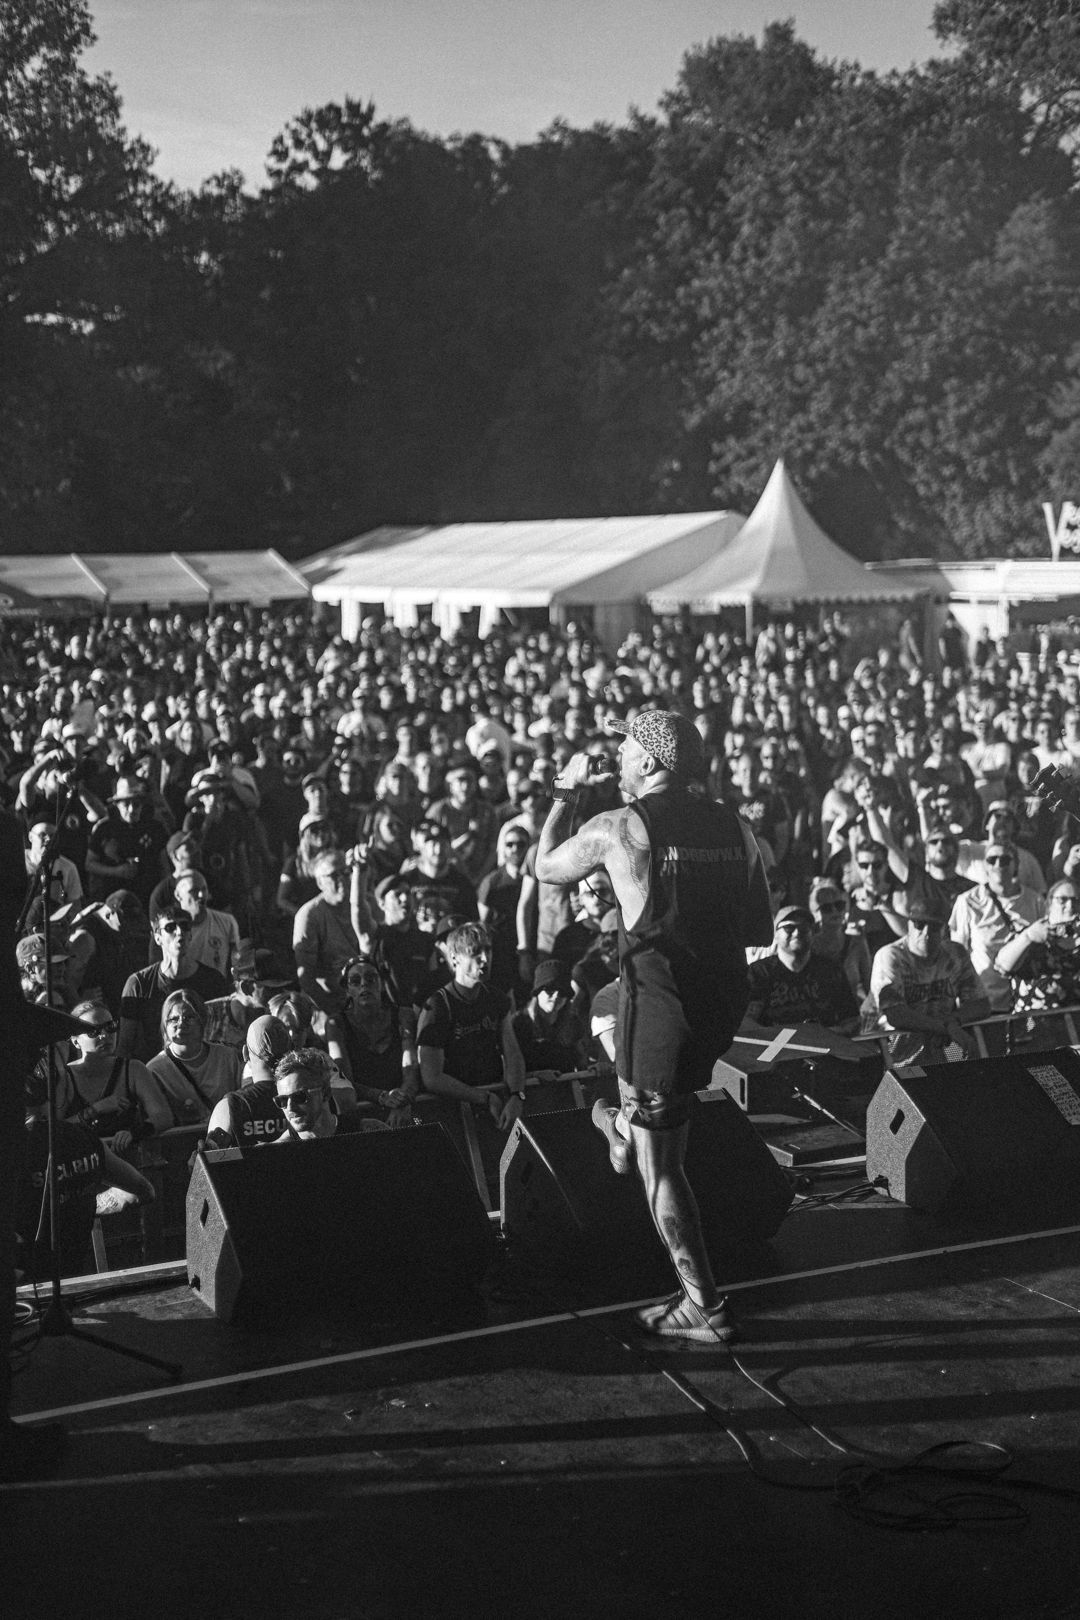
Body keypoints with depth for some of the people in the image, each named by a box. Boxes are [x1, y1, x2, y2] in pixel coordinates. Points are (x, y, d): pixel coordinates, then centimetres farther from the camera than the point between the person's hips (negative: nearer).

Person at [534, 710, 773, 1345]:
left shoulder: (619, 829, -10)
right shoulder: (736, 827, 3)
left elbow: (546, 866, 9)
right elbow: (761, 931, 8)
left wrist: (567, 794, 22)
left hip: (662, 1003, -5)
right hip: (725, 1001, 5)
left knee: (662, 1167, 7)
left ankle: (705, 1308, 9)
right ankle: (627, 1130, 61)